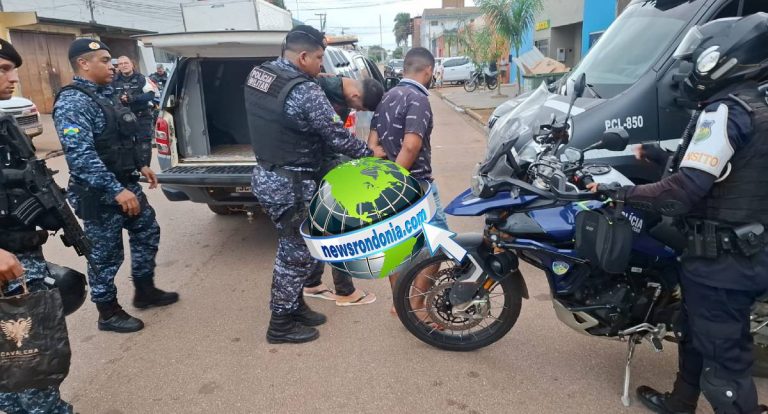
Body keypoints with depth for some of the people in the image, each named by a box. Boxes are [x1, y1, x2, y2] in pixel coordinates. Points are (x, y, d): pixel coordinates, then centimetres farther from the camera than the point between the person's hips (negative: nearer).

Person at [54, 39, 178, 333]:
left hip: (126, 185, 9)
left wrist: (142, 164, 19)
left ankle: (145, 292, 34)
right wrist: (116, 190, -32)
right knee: (106, 254, 3)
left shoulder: (106, 94, 10)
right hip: (99, 194, -9)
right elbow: (80, 155, -29)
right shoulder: (72, 102, -20)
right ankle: (108, 313, 21)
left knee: (147, 232, 18)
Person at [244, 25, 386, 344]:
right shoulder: (305, 91, -22)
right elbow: (337, 137, -17)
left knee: (291, 247, 22)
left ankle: (295, 307, 36)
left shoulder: (257, 74, 3)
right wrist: (370, 152, -1)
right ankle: (281, 324, 20)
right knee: (298, 253, 6)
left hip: (266, 176, 9)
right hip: (290, 185, -9)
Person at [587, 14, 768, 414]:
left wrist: (621, 192, -19)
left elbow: (685, 189, -26)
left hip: (721, 257, -10)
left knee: (722, 351, 1)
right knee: (696, 331, 24)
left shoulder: (725, 112, -19)